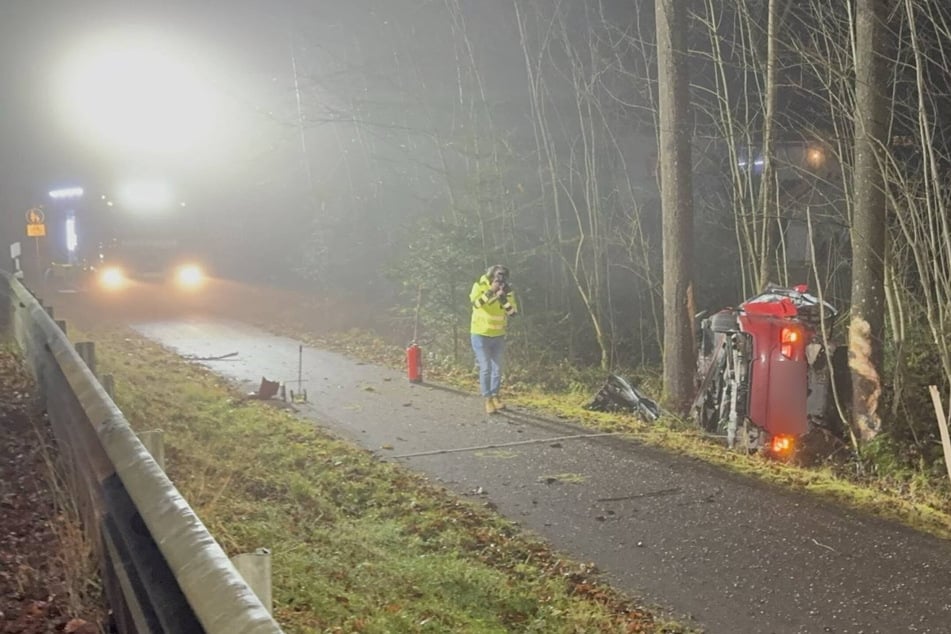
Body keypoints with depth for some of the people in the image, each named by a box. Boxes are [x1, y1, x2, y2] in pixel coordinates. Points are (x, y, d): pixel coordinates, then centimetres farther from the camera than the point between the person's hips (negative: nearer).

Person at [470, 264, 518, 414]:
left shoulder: (507, 291, -4)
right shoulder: (480, 286, -14)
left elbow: (513, 311, -11)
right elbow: (475, 302, -32)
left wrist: (504, 297, -24)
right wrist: (491, 291, -38)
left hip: (499, 336, 4)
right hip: (481, 335, -4)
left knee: (497, 368, 11)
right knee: (485, 368, -6)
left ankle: (495, 397, 24)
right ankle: (488, 400, 1)